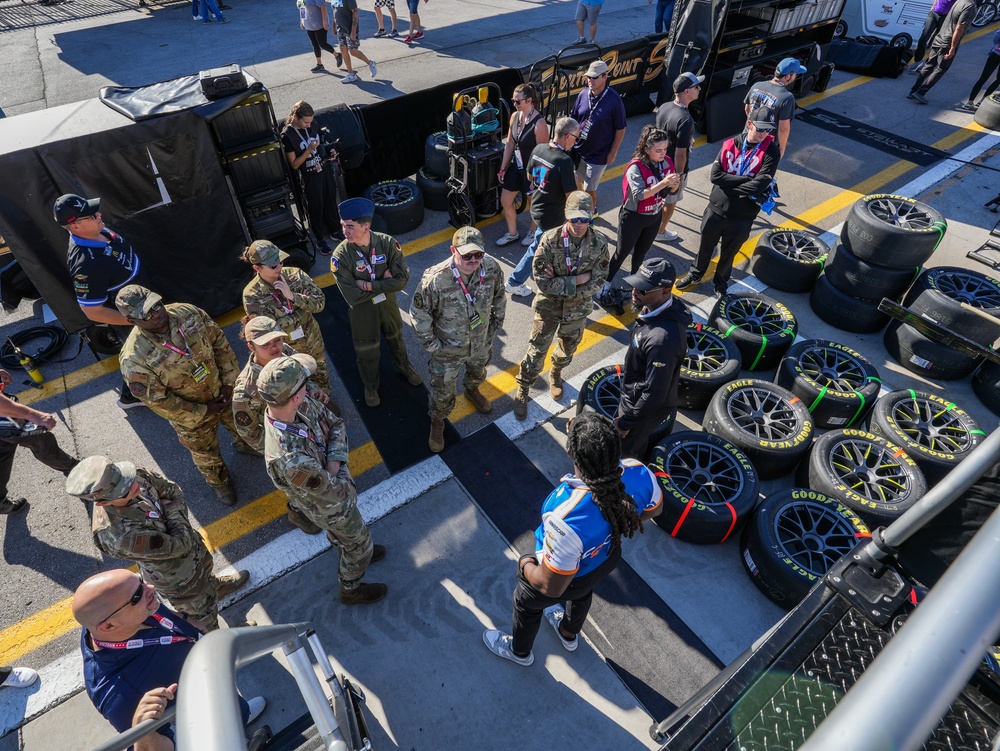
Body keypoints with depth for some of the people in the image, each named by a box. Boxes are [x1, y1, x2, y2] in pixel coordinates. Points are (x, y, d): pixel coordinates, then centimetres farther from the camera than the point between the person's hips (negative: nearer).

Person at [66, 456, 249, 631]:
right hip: (177, 578, -6)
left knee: (205, 571, 38)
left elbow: (173, 490, -8)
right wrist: (175, 515, -21)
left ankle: (217, 586, 71)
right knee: (202, 612, 23)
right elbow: (180, 545, -32)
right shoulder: (119, 536, -44)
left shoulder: (136, 475, -28)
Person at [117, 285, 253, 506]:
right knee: (206, 454, 24)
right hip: (192, 414, -3)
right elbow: (158, 401, -22)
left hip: (224, 391, 4)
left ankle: (243, 444, 68)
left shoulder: (187, 312, -22)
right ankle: (219, 481, 56)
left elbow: (219, 342, -9)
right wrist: (203, 412, -16)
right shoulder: (134, 359, -33)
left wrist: (229, 381, -11)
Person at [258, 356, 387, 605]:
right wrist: (342, 474, -11)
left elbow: (336, 424, -10)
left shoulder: (301, 405, -27)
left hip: (330, 478, 6)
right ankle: (351, 589, 51)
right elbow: (335, 492, -32)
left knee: (339, 534, 36)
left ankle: (353, 554, 67)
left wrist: (334, 463, -24)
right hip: (330, 507, -6)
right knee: (359, 544, 22)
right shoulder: (289, 459, -47)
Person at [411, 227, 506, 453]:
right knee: (443, 392, 18)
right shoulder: (435, 280, -34)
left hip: (481, 343, 4)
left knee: (477, 373, 36)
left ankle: (473, 391, 72)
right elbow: (419, 314, -20)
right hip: (448, 351, -4)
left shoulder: (491, 268, -22)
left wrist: (497, 324, 6)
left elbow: (499, 297, 1)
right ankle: (437, 423, 49)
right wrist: (432, 344, -16)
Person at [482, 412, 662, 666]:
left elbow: (551, 586, -33)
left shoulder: (566, 517, -49)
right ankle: (569, 635, 72)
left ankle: (519, 650, 62)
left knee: (527, 603, 30)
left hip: (566, 577, -5)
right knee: (582, 593, 39)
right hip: (608, 558, 5)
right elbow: (653, 509, -7)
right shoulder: (638, 472, -32)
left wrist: (525, 565, -12)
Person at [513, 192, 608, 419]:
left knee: (568, 350, 25)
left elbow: (596, 283, -15)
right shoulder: (550, 240, -23)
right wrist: (576, 280, -26)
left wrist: (560, 284, -24)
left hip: (577, 309, 3)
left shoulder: (600, 243, -17)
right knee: (536, 352, 8)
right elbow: (542, 281, -25)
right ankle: (522, 391, 32)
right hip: (549, 307, -3)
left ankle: (555, 373, 58)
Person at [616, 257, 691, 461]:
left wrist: (627, 422, -19)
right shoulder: (660, 308, -11)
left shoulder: (663, 339, -41)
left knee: (623, 455, 16)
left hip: (645, 406, -8)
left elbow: (655, 393, -32)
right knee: (637, 448, 31)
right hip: (634, 394, 8)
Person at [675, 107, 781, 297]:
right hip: (715, 210, 2)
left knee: (728, 254, 18)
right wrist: (745, 179, -19)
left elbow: (758, 185, -22)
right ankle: (695, 274, 47)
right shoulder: (730, 144, -4)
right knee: (705, 246, 22)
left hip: (742, 218, -2)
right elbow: (716, 175, -15)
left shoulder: (771, 152, -12)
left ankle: (721, 283, 43)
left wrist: (728, 185, -16)